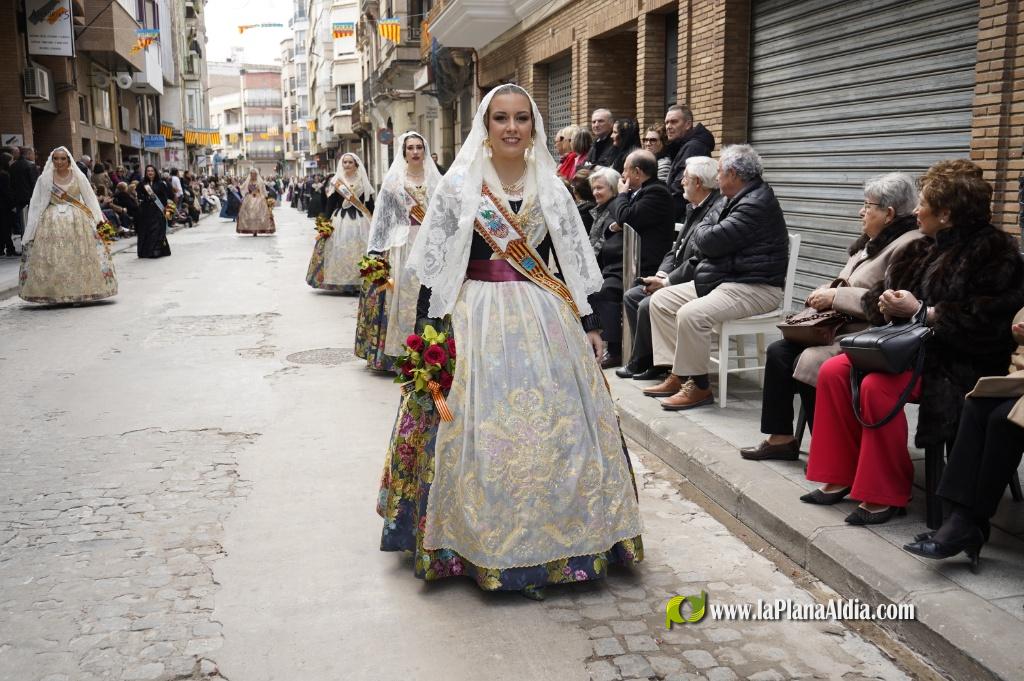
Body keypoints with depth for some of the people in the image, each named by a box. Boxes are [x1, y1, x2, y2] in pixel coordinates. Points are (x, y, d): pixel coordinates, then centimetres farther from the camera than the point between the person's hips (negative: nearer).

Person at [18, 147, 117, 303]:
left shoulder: (79, 177, 4)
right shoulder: (45, 178, 4)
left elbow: (90, 198, 4)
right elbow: (37, 203, 7)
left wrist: (98, 219, -3)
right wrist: (33, 225, 3)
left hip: (77, 220, 0)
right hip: (52, 221, 0)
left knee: (80, 255, -3)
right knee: (53, 257, -2)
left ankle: (79, 292, 3)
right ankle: (55, 294, 3)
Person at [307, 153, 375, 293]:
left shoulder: (363, 181, 6)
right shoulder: (336, 181, 5)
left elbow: (370, 204, 7)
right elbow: (330, 204, 4)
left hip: (360, 221, 0)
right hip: (340, 221, 0)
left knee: (360, 250, -2)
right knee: (341, 250, -3)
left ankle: (359, 283, 5)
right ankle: (343, 283, 1)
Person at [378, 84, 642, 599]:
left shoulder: (551, 188, 9)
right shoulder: (459, 184, 1)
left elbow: (575, 261, 11)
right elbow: (435, 265, 0)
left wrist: (589, 324, 8)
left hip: (545, 320, 3)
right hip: (477, 319, -2)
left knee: (554, 428, 4)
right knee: (480, 433, -2)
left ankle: (546, 543, 21)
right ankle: (486, 546, 15)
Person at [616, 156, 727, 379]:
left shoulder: (718, 211, -20)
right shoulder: (694, 208, 14)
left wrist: (666, 282, -18)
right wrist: (661, 274, 1)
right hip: (680, 281, 11)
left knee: (648, 305, -22)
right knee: (631, 296, 6)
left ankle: (641, 363, 0)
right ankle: (649, 358, 7)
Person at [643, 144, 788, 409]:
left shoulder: (757, 204, -17)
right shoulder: (743, 199, 18)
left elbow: (712, 242, -22)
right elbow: (709, 244, 20)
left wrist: (703, 232, -1)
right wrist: (707, 235, -3)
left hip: (755, 288, -11)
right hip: (725, 279, 11)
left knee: (691, 314, -32)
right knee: (660, 299, 5)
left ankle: (699, 387, -15)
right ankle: (677, 375, 3)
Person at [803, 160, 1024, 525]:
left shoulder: (993, 250, -12)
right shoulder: (929, 248, 12)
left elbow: (985, 320, -21)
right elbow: (897, 292, 22)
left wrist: (919, 310, -18)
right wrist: (892, 304, -3)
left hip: (960, 363, -8)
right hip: (917, 345, 8)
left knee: (876, 386, -32)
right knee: (833, 371, -11)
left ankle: (886, 495, -17)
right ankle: (840, 476, -3)